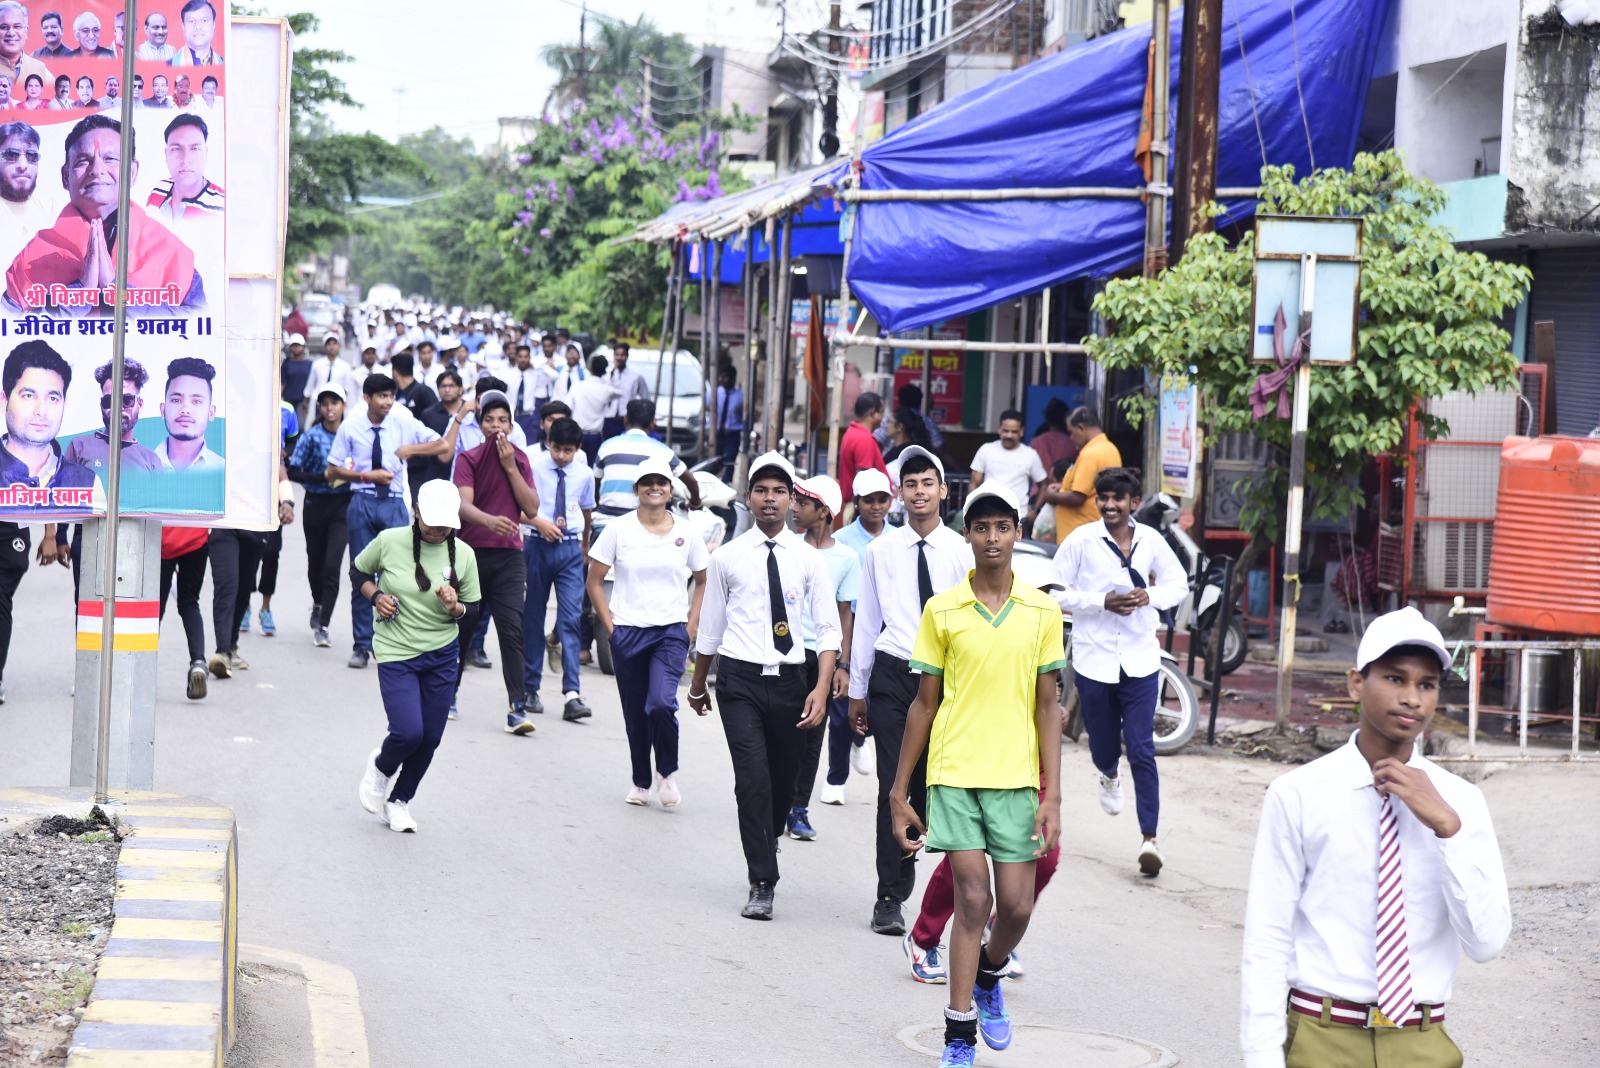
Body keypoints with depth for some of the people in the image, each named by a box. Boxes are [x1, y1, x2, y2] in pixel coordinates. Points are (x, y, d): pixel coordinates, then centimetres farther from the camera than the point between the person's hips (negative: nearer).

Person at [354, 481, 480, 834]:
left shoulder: (463, 555, -3)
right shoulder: (389, 541, -9)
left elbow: (471, 612, 5)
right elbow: (358, 571, 10)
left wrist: (455, 607, -17)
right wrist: (375, 596, -9)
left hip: (442, 658, 3)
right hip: (396, 653, -3)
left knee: (430, 739, 7)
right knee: (409, 733, -15)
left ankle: (399, 800, 31)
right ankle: (381, 766, 21)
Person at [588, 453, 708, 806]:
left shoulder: (686, 533, 2)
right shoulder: (619, 529, -1)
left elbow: (703, 581, 14)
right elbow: (595, 581, 5)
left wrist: (691, 627, 4)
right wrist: (610, 626, -2)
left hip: (671, 631, -1)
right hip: (628, 632, 1)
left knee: (661, 704, -19)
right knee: (635, 714, 6)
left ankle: (667, 771, 4)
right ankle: (640, 782, 24)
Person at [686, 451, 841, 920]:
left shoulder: (808, 559, 2)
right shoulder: (727, 557, 2)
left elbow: (828, 629, -1)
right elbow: (710, 627, 12)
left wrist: (821, 689, -13)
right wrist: (697, 687, 20)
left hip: (789, 679, 2)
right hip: (740, 677, -1)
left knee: (784, 779, 11)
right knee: (752, 777, -12)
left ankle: (768, 842, 40)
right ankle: (762, 883, -10)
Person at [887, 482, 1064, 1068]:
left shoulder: (1042, 612, 3)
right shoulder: (942, 611, 1)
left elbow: (1046, 707, 5)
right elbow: (925, 703, 6)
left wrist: (1052, 794, -2)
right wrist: (900, 791, 6)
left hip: (1016, 777, 1)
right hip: (955, 774, -1)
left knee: (1016, 907, 1)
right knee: (973, 899, -9)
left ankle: (988, 978, 34)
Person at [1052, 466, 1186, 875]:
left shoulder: (1151, 541, 1)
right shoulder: (1081, 541, -5)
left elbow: (1178, 584, 12)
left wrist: (1149, 597, -9)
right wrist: (1102, 602, -17)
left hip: (1140, 660, 0)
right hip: (1094, 657, 0)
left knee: (1142, 749, -7)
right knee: (1103, 745, 14)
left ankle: (1149, 838, -7)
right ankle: (1109, 776, 53)